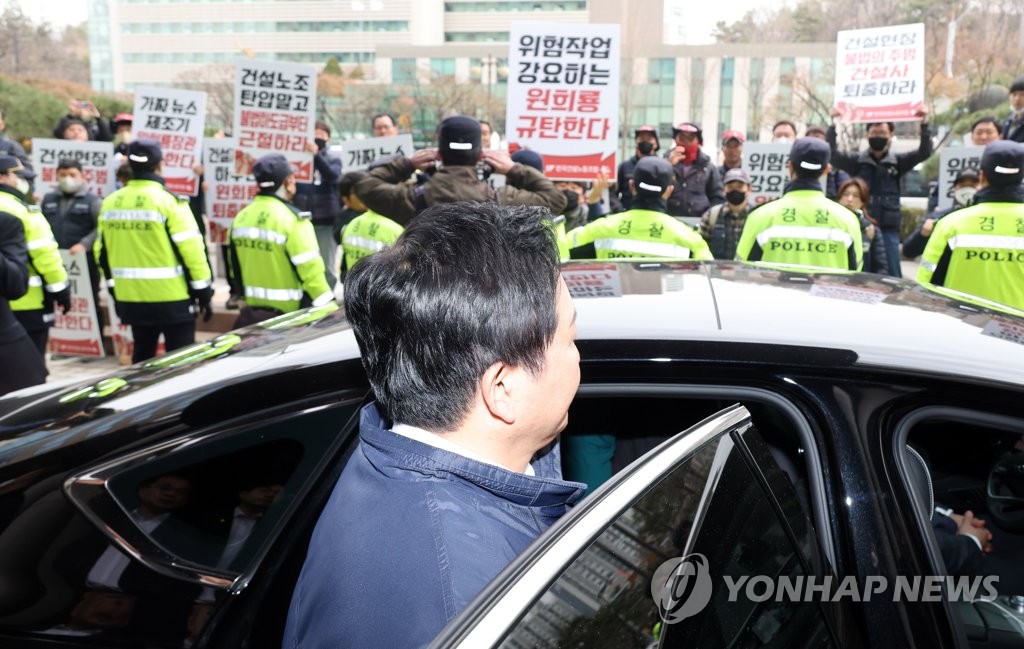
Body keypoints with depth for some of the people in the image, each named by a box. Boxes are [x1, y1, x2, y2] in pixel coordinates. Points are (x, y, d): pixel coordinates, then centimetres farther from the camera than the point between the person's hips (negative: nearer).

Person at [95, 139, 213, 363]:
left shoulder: (109, 203, 5)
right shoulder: (168, 201, -13)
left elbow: (102, 252, 12)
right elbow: (190, 249, -15)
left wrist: (114, 289, 22)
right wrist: (203, 291, -6)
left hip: (131, 297, 6)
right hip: (171, 298, -6)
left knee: (142, 356, 18)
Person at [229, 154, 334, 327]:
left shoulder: (241, 218, 4)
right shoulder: (292, 219, -18)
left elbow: (236, 267, 13)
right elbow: (311, 269, -20)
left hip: (251, 313, 7)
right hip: (290, 315, -7)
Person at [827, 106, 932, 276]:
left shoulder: (898, 162, 9)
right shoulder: (856, 161, 6)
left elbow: (924, 152, -1)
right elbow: (832, 153, -5)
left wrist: (924, 123, -12)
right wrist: (833, 124, -15)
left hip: (889, 228, 1)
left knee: (892, 273, 3)